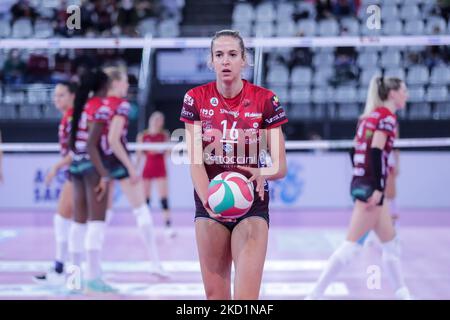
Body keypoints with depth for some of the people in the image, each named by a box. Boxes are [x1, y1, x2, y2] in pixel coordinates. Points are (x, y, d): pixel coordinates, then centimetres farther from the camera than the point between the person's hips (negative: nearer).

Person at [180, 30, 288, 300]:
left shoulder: (265, 100, -6)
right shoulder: (196, 99, -1)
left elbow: (280, 166, -5)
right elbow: (195, 159, -7)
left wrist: (263, 173, -28)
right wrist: (207, 199, -25)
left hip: (252, 204, -2)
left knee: (246, 298, -14)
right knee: (215, 295, 4)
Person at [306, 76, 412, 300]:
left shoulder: (369, 115, 16)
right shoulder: (387, 116, -9)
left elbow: (356, 150, 16)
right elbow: (376, 151, -20)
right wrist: (377, 188, -22)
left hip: (360, 182, 10)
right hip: (371, 186, -10)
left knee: (391, 244, 15)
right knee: (352, 245, -9)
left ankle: (402, 294, 19)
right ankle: (315, 294, -10)